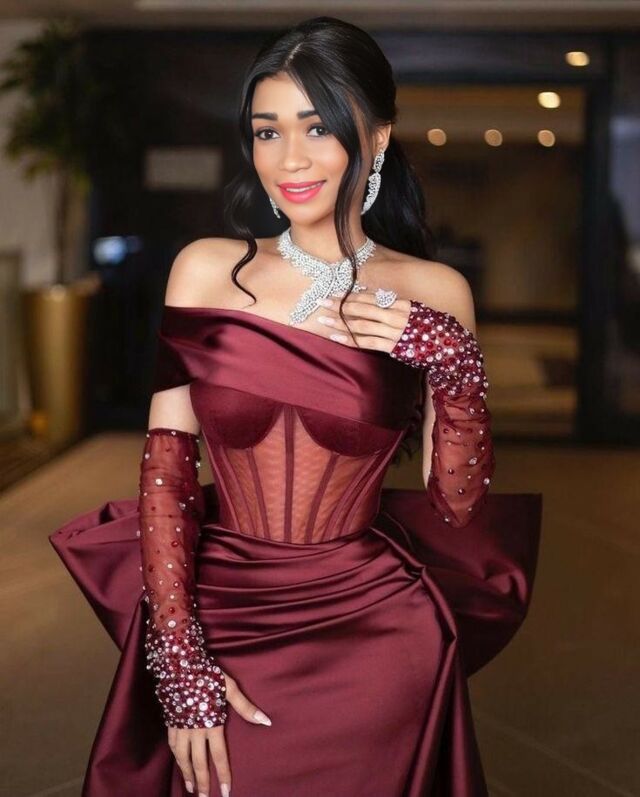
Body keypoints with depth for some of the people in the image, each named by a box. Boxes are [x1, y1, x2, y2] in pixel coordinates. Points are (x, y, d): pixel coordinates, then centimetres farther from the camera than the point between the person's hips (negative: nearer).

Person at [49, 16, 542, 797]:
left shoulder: (433, 294, -3)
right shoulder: (206, 269, -2)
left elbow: (459, 504, -1)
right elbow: (165, 466, -6)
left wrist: (453, 367, -16)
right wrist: (180, 661, -13)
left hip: (376, 634, 0)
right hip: (219, 618, 1)